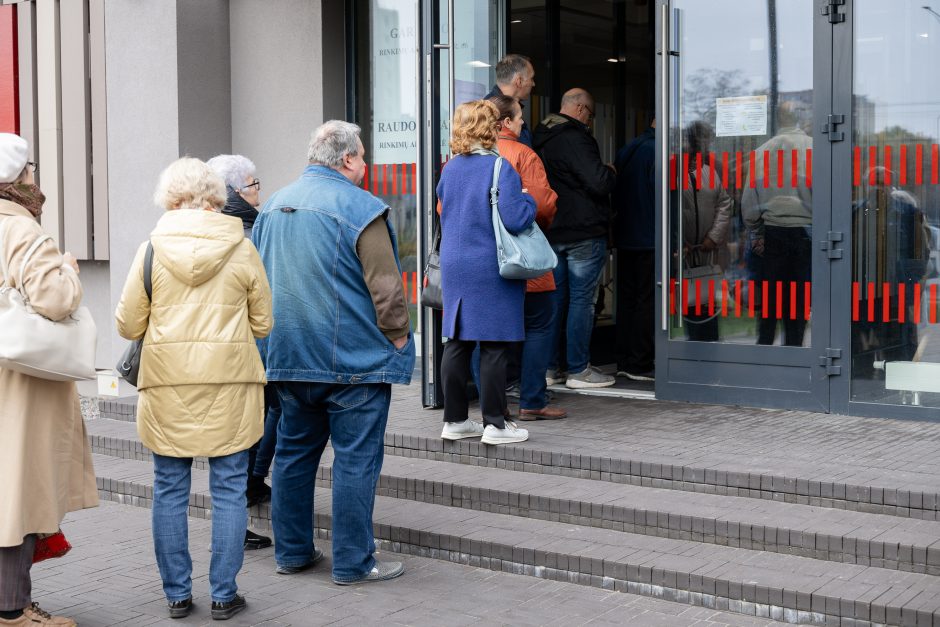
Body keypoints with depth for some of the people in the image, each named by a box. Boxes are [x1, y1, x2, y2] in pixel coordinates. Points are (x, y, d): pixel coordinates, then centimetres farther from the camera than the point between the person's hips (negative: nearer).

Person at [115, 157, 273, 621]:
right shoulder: (242, 249, -1)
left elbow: (128, 325, 0)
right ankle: (223, 595, 11)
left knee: (170, 490, 10)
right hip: (230, 383, 0)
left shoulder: (153, 249, -3)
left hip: (168, 384, 0)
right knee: (229, 489, 7)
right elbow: (263, 324, 5)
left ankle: (177, 594, 17)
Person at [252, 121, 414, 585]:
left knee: (293, 452, 15)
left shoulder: (273, 206, 11)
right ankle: (353, 562, 5)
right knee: (356, 457, 0)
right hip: (353, 359, -7)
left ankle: (292, 551, 24)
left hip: (288, 355, 7)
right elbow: (384, 285, -15)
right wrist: (398, 337, -2)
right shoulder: (360, 207, -12)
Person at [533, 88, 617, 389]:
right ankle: (578, 370, 0)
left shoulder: (541, 139, 13)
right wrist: (610, 172, -1)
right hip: (583, 232, -8)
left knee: (555, 298, 13)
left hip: (551, 231, 8)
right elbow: (599, 182, -24)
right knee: (581, 300, -3)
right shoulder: (575, 138, -16)